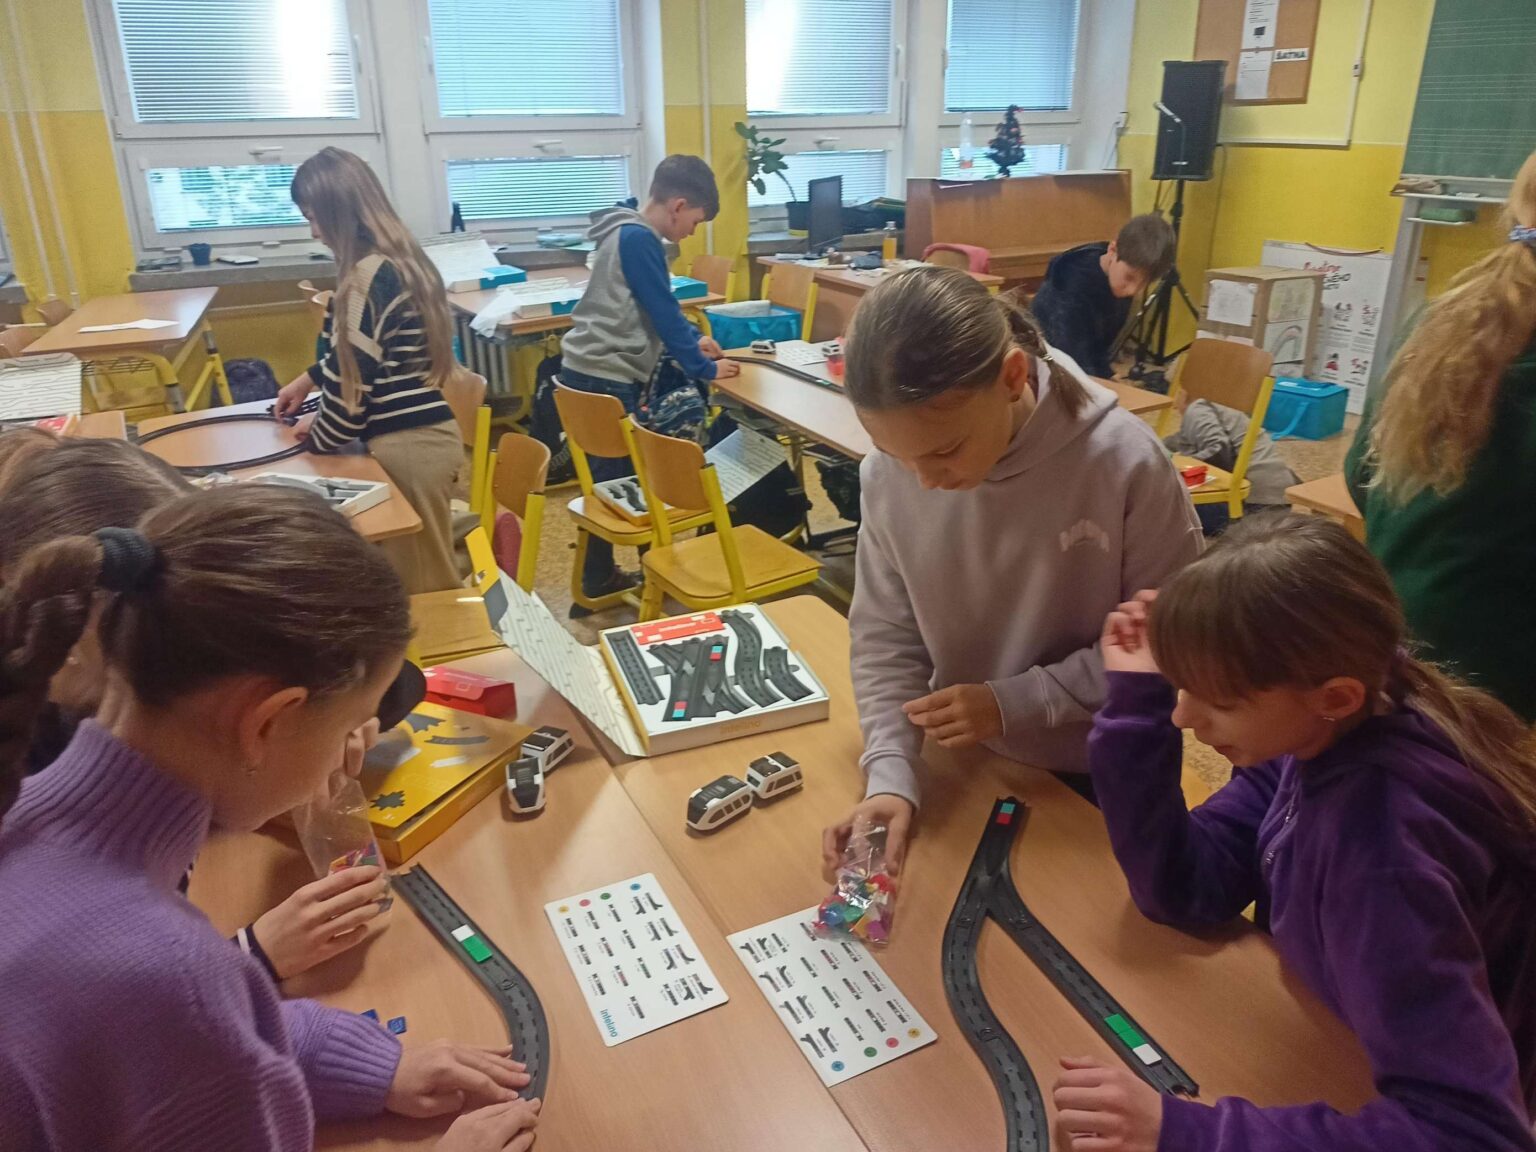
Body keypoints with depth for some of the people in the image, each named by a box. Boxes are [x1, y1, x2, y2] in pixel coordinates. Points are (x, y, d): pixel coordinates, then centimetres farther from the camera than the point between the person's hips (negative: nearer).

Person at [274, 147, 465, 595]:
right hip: (424, 430, 10)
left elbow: (355, 374, -16)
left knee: (419, 582, 4)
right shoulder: (398, 256, 12)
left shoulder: (365, 277, -19)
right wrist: (309, 378, 27)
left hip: (407, 441, -10)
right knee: (427, 572, 20)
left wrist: (320, 433, 1)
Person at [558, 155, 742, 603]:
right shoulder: (639, 238, -15)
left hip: (593, 372, 10)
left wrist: (693, 340, 28)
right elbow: (664, 312, -14)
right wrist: (705, 369, -5)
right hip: (606, 379, -10)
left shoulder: (629, 232, 16)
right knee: (614, 479, -2)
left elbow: (659, 307, 28)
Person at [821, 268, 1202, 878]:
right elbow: (885, 635, -8)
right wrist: (890, 774, -21)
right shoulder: (887, 473, -17)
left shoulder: (1125, 462, -26)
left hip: (1103, 779, -2)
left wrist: (1015, 702, -21)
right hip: (969, 766, 3)